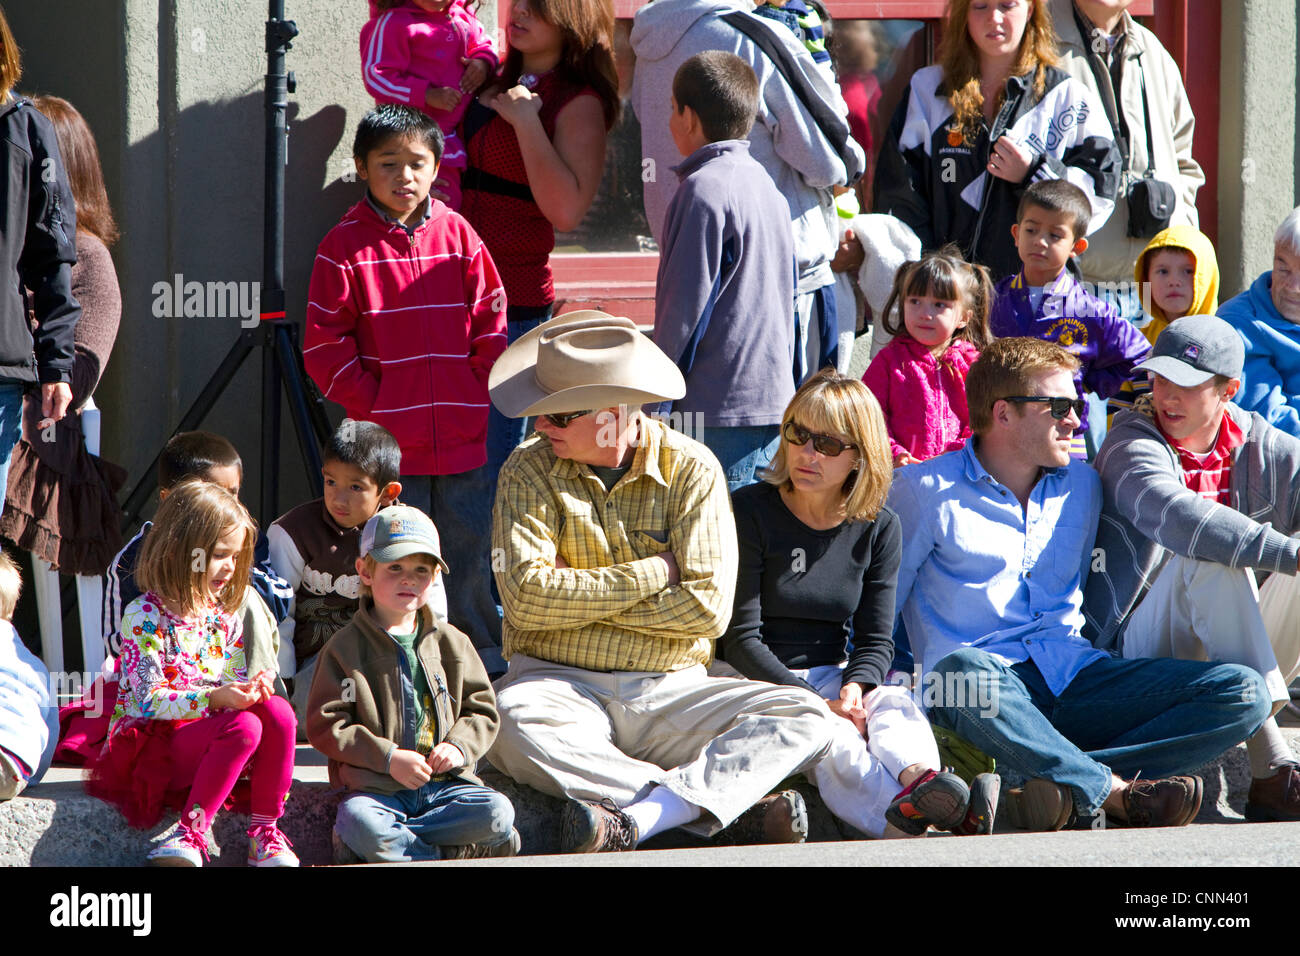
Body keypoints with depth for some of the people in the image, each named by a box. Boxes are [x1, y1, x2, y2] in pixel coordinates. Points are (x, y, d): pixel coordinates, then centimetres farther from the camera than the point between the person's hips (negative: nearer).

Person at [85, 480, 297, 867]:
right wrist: (213, 698, -29)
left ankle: (264, 831, -17)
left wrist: (252, 688, -10)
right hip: (152, 744, -7)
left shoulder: (225, 617, 12)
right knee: (244, 727, -31)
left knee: (277, 711, -21)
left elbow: (232, 689, 16)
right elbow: (150, 700, -16)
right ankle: (192, 833, -28)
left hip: (207, 739, 7)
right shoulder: (145, 615, -10)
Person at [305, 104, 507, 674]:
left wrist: (473, 399, 2)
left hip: (462, 436, 2)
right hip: (388, 443, -2)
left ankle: (486, 664, 18)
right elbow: (325, 347, -2)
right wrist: (371, 405, -7)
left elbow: (491, 327, 10)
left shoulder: (457, 236, 6)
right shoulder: (346, 246, -2)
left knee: (469, 557, 8)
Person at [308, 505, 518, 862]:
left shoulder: (450, 643, 14)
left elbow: (481, 710, 16)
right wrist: (388, 758, -13)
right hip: (377, 787, -3)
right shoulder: (345, 648, 4)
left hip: (444, 783, 3)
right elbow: (325, 725, -2)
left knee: (497, 812, -25)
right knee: (358, 818, -37)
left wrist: (459, 746, -6)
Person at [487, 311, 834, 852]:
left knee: (805, 718, -21)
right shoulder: (530, 472, 0)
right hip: (562, 683, -1)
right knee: (510, 724, -36)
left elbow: (707, 609, -10)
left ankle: (635, 822, -43)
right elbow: (526, 598, -14)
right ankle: (738, 810, -36)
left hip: (671, 691, 1)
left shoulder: (692, 470, 0)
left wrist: (581, 594, -9)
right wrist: (653, 574, -10)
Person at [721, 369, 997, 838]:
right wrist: (814, 703, -22)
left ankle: (920, 782, -63)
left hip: (834, 674, 5)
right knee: (833, 739, -35)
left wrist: (854, 687, -20)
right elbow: (741, 637, -11)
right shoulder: (750, 512, -7)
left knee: (893, 701, -30)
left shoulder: (879, 528, 7)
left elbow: (876, 639, 6)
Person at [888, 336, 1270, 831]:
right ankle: (1120, 792, -37)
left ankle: (1067, 784, -34)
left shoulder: (1082, 486, 21)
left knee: (1244, 691, -16)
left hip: (1074, 678, 5)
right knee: (963, 669, -44)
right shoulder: (924, 491, 4)